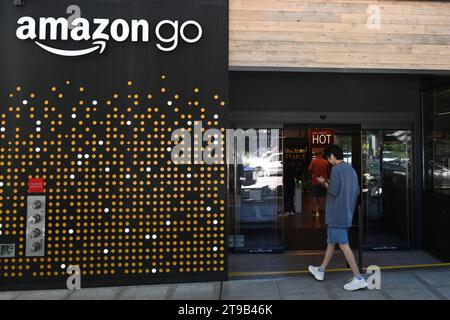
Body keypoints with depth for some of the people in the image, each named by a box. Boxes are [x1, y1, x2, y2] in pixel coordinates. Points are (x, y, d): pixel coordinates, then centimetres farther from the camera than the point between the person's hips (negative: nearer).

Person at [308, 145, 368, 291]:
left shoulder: (336, 169, -13)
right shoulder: (351, 170, 12)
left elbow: (333, 191, -19)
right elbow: (357, 191, 15)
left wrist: (324, 183, 0)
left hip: (337, 213, -9)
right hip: (347, 213, 9)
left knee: (343, 244, -5)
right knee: (331, 241, 17)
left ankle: (359, 279, -3)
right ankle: (321, 270, 29)